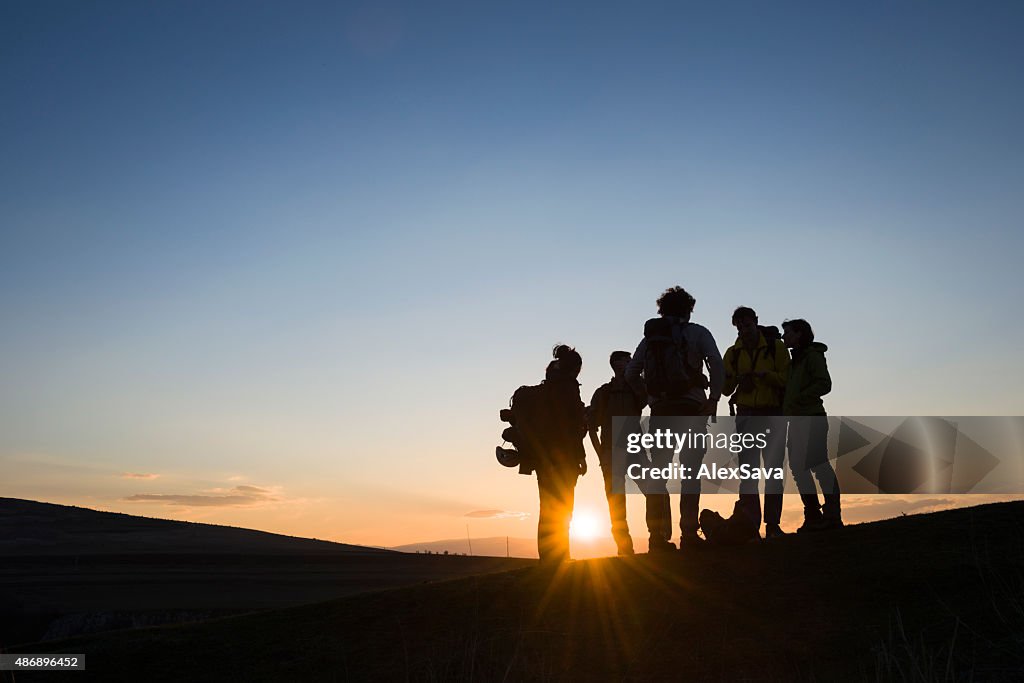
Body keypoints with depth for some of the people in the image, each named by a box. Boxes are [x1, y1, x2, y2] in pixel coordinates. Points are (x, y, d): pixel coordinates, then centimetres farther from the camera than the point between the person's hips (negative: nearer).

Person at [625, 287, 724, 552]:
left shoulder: (650, 336, 14)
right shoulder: (697, 332, 3)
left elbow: (631, 373, 11)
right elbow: (716, 364, -11)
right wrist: (714, 398, -5)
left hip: (660, 411, 3)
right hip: (691, 408, -3)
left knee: (658, 474, 7)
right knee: (690, 473, 2)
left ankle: (658, 537, 5)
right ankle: (688, 534, -3)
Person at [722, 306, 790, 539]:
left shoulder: (776, 346, -1)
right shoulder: (733, 352, 7)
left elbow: (786, 379, -9)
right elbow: (725, 390, 5)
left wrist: (764, 374, -24)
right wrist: (732, 379, -16)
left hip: (773, 414, -2)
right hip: (746, 415, 3)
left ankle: (773, 524, 4)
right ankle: (750, 524, 5)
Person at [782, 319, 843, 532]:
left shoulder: (812, 355, -3)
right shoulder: (795, 360, 22)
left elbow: (824, 384, -15)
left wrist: (798, 398, -18)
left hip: (811, 419, -9)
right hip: (797, 420, 9)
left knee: (819, 465, -11)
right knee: (799, 467, 6)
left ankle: (832, 515, -10)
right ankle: (813, 516, 10)